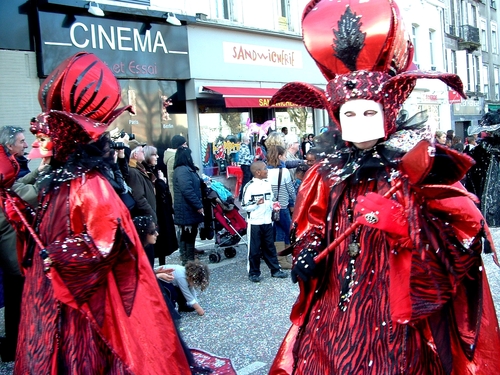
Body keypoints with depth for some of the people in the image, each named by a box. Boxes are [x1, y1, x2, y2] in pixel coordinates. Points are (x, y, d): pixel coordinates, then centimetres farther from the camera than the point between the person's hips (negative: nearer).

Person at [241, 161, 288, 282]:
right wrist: (256, 203, -25)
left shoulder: (268, 184, 7)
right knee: (254, 249, 4)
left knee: (270, 247, 15)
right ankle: (253, 273, 16)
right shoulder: (249, 186, -13)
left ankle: (275, 270, 24)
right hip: (255, 223, -6)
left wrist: (273, 205, 0)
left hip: (267, 222, 6)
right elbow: (244, 206, -11)